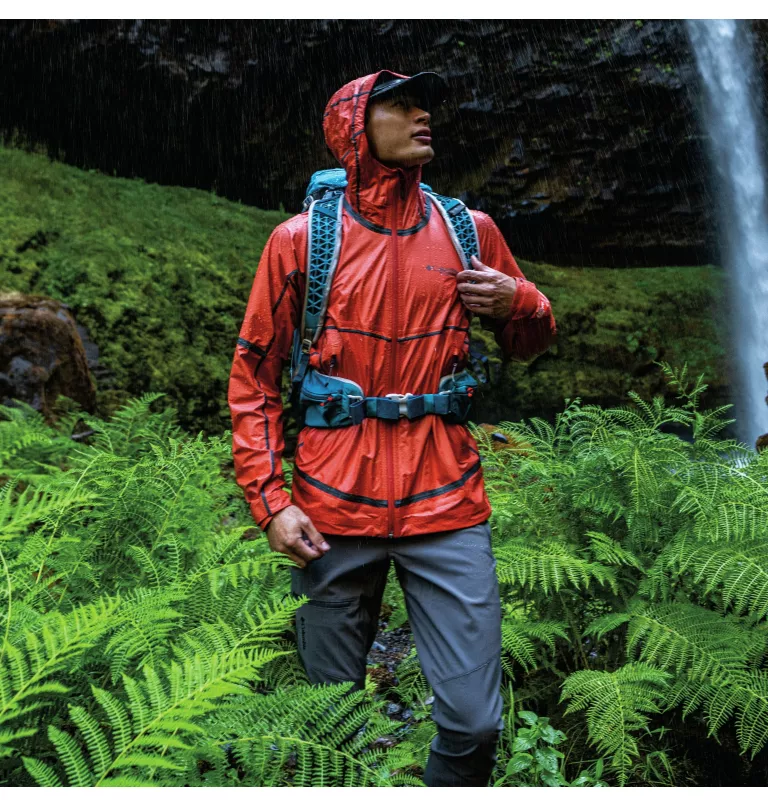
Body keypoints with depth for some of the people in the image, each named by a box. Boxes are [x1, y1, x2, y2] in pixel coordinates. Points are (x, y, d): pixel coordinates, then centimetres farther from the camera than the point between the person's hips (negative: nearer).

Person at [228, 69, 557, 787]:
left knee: (474, 724, 5)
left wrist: (518, 303, -4)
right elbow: (252, 379, 4)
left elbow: (527, 347, 19)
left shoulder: (471, 231, 8)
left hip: (445, 505, 2)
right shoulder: (300, 239, 2)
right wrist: (270, 501, -5)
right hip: (332, 512, -1)